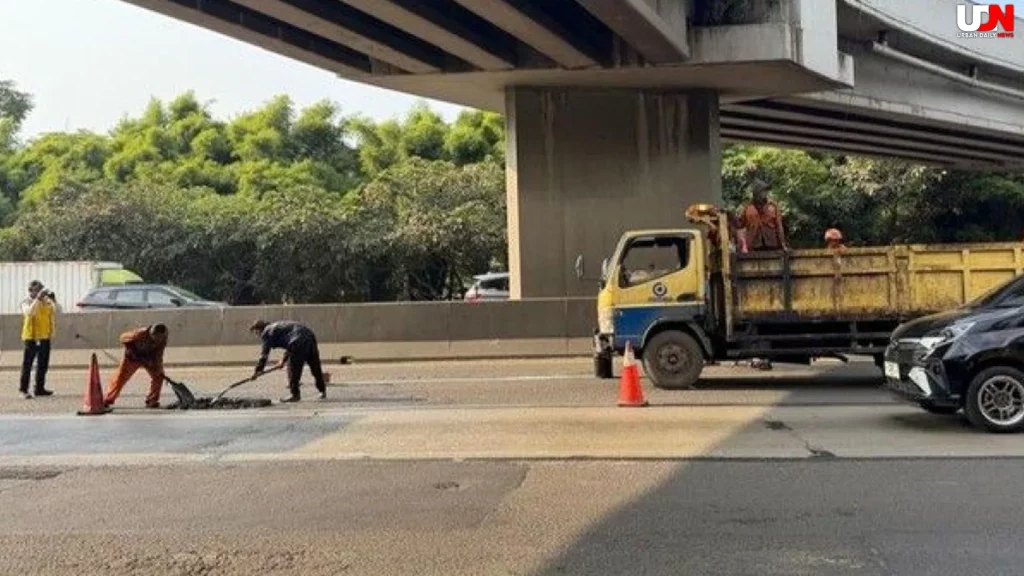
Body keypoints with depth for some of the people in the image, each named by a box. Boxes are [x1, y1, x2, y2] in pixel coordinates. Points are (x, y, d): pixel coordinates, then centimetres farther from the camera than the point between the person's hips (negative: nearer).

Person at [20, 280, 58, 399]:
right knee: (27, 364, -4)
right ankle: (23, 389, -1)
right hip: (31, 337, -5)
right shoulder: (26, 303, -4)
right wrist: (38, 298, -28)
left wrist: (53, 299, -15)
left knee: (43, 364, 9)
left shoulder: (47, 302, 10)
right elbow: (30, 312, -25)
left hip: (45, 337, 5)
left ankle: (40, 388, 18)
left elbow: (57, 310, -2)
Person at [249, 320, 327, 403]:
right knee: (316, 368, 15)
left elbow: (264, 353, 1)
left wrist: (257, 370, 4)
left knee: (293, 369, 1)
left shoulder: (267, 332, 5)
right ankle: (323, 391, 24)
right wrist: (284, 359, 40)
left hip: (299, 342, -9)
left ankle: (295, 394, 4)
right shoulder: (277, 326, 31)